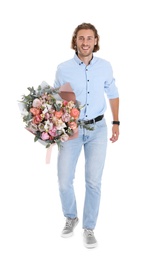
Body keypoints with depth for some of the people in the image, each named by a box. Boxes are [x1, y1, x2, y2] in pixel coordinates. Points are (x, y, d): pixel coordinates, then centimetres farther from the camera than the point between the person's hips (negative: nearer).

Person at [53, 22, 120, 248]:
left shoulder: (105, 66, 0)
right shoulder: (63, 69, -6)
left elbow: (113, 94, 12)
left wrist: (116, 123, 7)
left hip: (97, 129, 1)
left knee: (94, 181, 1)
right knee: (64, 181, -1)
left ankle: (89, 228, 17)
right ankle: (70, 218, 27)